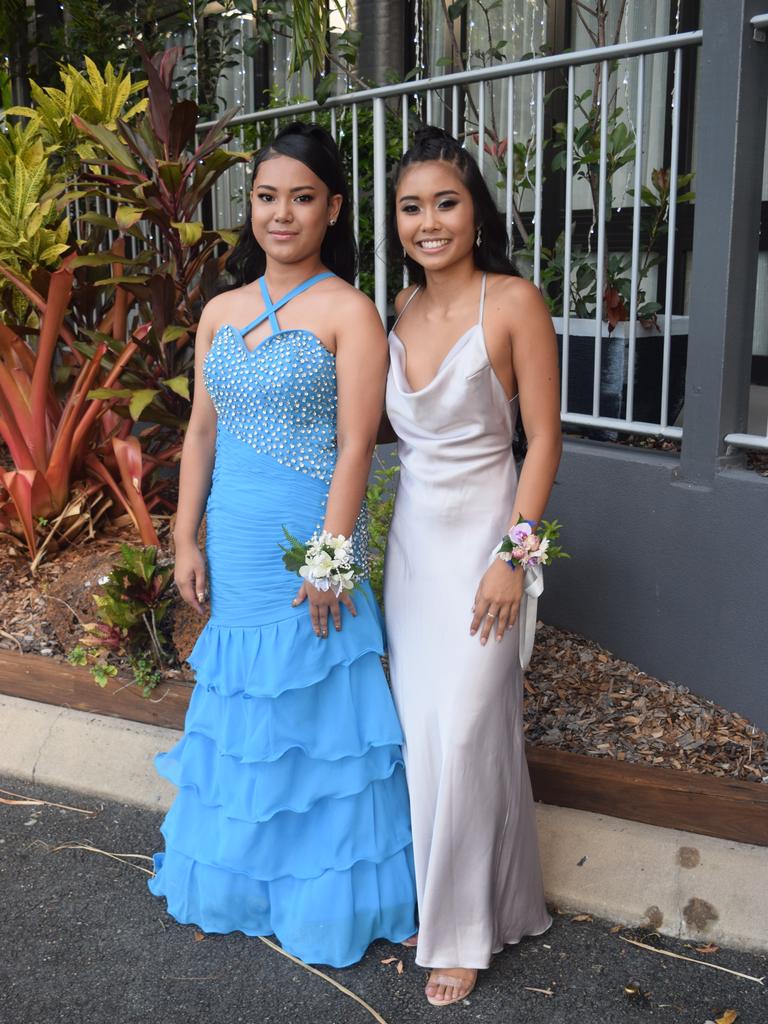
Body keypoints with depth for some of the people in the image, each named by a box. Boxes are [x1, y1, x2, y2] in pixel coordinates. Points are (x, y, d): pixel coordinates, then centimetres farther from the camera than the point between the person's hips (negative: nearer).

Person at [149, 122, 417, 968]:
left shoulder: (348, 312, -9)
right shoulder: (220, 312, 9)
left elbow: (354, 448, -13)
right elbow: (201, 432, 11)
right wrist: (187, 539, 7)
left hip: (306, 547, -6)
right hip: (233, 548, 6)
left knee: (308, 707, 4)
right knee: (239, 704, 17)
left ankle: (320, 898, 23)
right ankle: (241, 877, 36)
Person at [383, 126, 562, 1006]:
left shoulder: (513, 303, -11)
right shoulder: (398, 311, 6)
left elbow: (543, 438, -11)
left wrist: (512, 554, -15)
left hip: (478, 537, -5)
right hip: (407, 537, 5)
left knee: (462, 731, -3)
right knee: (413, 725, 10)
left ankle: (462, 930, 16)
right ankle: (429, 894, 29)